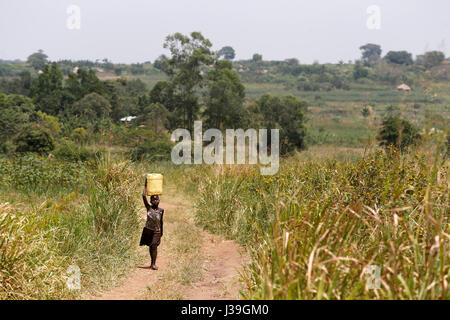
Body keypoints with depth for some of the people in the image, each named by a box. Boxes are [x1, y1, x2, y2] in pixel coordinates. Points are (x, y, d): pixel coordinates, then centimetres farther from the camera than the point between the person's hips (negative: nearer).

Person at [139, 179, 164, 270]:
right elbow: (144, 196, -12)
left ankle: (154, 264, -4)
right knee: (150, 246, 10)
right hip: (148, 229, 0)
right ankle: (152, 262, 25)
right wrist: (146, 185, -9)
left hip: (157, 231, 0)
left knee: (154, 246, -10)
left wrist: (161, 232, 16)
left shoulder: (161, 210, 0)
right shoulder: (149, 208, -4)